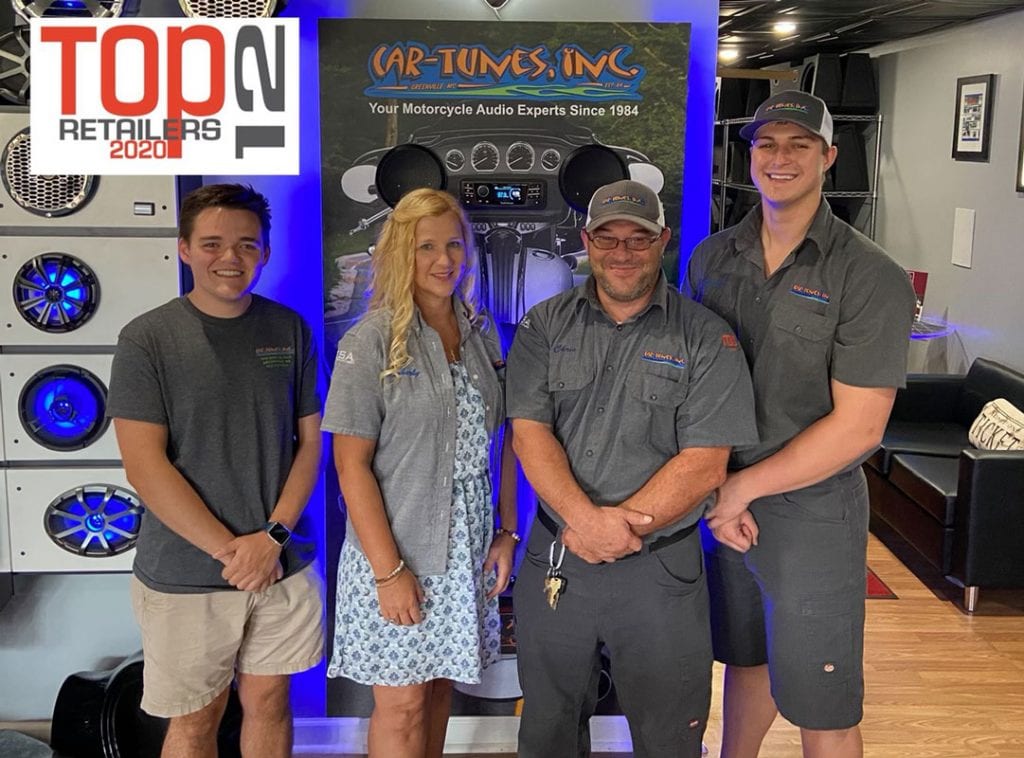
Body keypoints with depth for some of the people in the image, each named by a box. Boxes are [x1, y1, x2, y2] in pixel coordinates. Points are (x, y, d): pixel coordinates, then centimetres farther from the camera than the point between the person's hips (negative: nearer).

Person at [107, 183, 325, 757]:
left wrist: (273, 537, -10)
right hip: (185, 575, -2)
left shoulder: (290, 330, 2)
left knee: (269, 702, 17)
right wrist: (230, 550, -14)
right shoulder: (148, 339, -8)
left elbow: (310, 440, 3)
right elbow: (144, 464, -12)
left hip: (284, 566, 3)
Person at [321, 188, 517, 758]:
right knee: (402, 704, 6)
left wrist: (507, 533, 3)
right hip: (396, 553, -4)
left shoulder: (483, 334, 5)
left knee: (440, 689, 17)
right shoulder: (372, 341, -11)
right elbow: (352, 464, -13)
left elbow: (502, 442, 10)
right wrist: (389, 571, -16)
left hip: (468, 552, 5)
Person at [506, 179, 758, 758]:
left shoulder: (706, 338, -6)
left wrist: (621, 526, -19)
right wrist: (586, 519, -22)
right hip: (554, 563, 3)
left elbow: (704, 465, -12)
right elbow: (530, 432, -7)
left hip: (661, 572, -2)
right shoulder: (545, 326, 2)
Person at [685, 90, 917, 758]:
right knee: (744, 658, 23)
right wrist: (714, 486, -6)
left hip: (812, 509, -4)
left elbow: (857, 426, -16)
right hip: (726, 501, 5)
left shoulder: (871, 277, -13)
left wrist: (744, 488, -14)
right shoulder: (712, 258, 3)